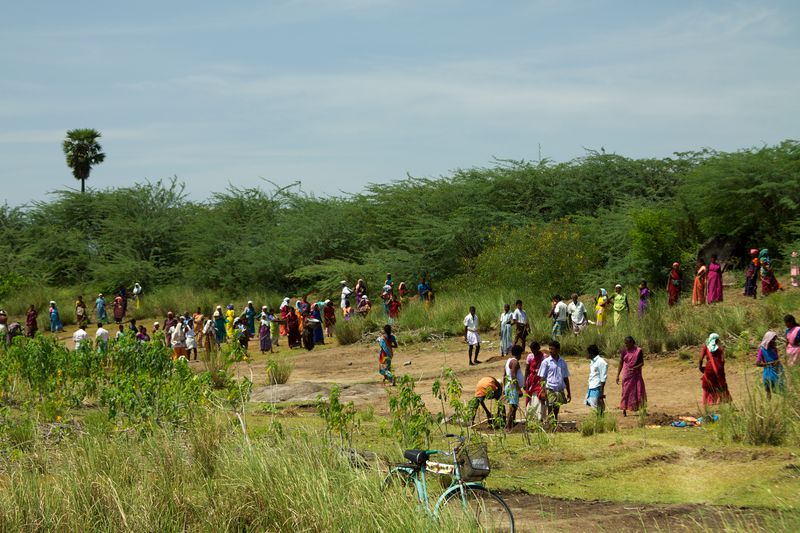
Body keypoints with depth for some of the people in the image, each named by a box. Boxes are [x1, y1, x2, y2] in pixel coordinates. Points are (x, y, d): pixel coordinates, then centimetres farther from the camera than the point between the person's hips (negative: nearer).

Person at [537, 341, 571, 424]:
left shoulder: (563, 362, 10)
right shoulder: (546, 362, -1)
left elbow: (566, 378, 16)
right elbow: (542, 378, -2)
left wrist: (568, 392, 14)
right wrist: (543, 391, -12)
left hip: (560, 390, 4)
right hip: (550, 389, -4)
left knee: (557, 408, 10)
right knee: (550, 408, -5)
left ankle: (556, 424, 17)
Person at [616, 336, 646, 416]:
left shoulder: (638, 350, -5)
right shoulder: (624, 351, -2)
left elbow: (642, 363, -3)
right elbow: (620, 364, 0)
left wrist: (635, 368, -20)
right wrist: (617, 376, -4)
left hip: (637, 374, 0)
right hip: (627, 375, 0)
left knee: (640, 391, 0)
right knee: (626, 392, 2)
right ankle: (624, 411, 9)